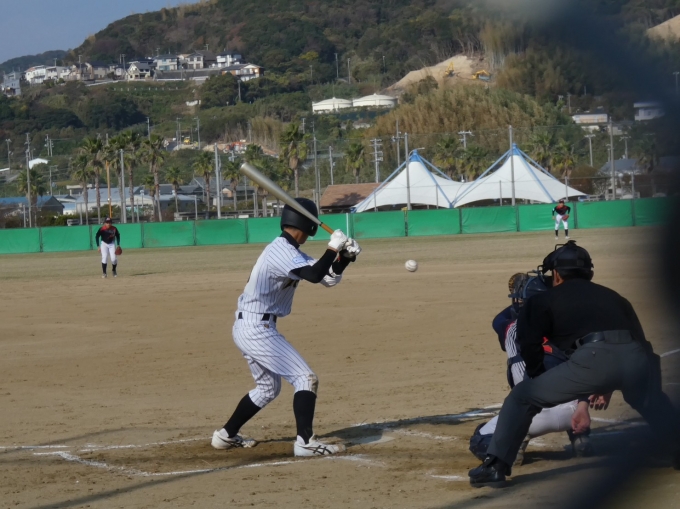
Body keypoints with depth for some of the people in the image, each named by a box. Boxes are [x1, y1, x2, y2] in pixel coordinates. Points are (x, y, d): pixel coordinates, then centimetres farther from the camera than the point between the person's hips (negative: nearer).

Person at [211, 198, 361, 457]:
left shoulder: (289, 251, 13)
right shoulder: (281, 251, -17)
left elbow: (329, 277, 11)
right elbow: (314, 275, -32)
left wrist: (345, 256, -5)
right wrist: (333, 247, -21)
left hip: (247, 328, 10)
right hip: (257, 329, -10)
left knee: (268, 388, 25)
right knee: (305, 379, -12)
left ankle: (226, 435, 31)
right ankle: (305, 442, -19)